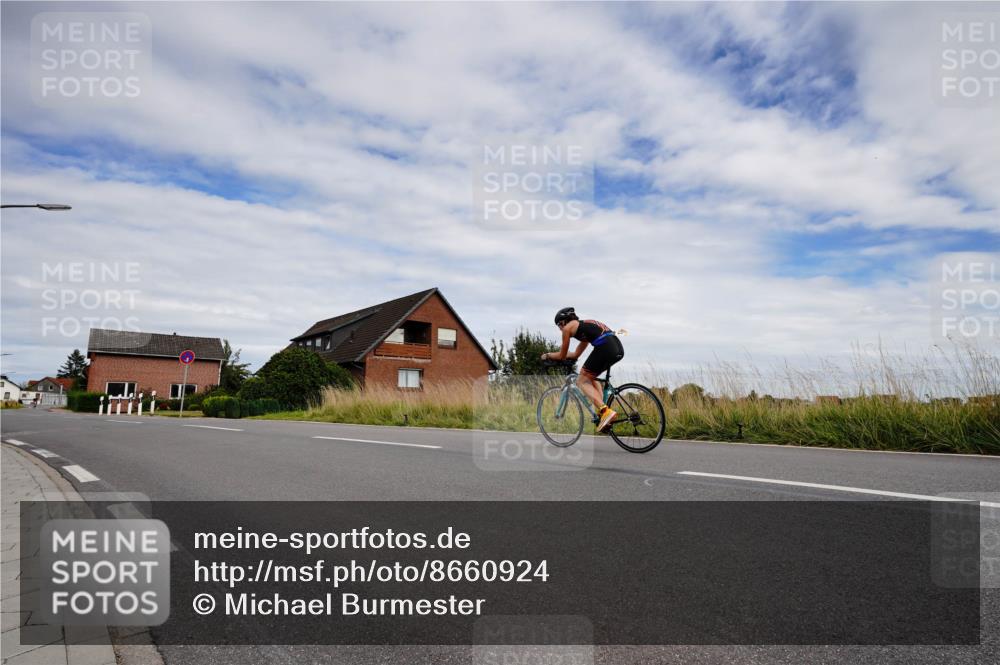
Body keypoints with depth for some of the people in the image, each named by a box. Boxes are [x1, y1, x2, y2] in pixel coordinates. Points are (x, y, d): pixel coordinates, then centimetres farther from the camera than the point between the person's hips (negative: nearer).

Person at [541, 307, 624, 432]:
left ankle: (605, 411, -15)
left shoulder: (568, 328, 11)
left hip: (604, 347, -8)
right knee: (590, 377, 28)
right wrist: (557, 354, 52)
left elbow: (562, 356, 19)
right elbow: (576, 354, 42)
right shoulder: (585, 325, 34)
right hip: (618, 347, 8)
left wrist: (547, 355, 36)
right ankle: (602, 411, 14)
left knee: (582, 381, 6)